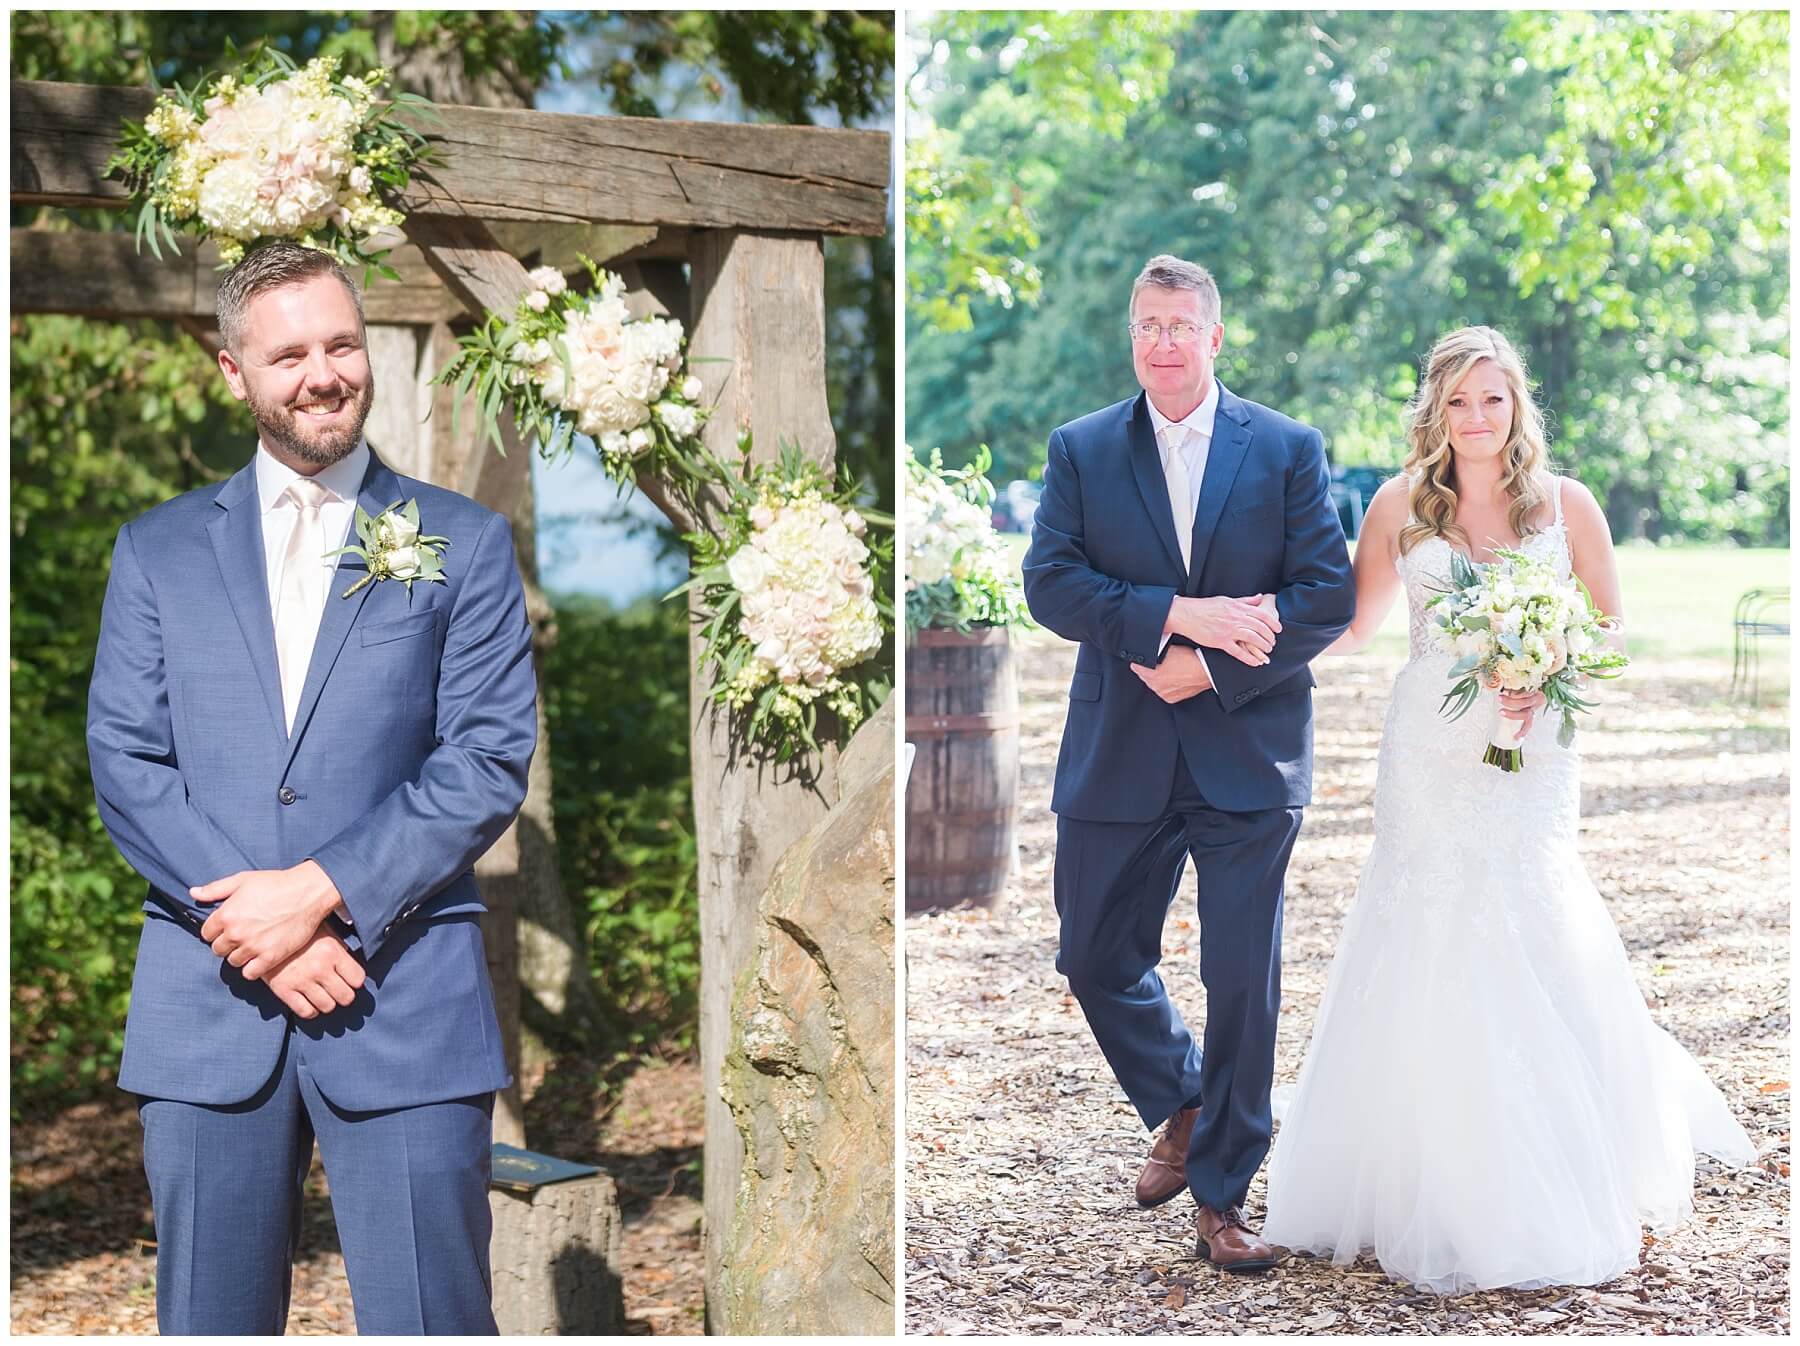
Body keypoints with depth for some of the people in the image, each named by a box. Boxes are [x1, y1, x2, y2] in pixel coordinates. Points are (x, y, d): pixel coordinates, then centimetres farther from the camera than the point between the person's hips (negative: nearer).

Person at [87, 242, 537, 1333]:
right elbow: (125, 763, 4)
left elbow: (490, 761, -1)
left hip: (407, 998, -2)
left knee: (429, 1320, -1)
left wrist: (321, 889, -12)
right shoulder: (157, 549, 13)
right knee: (210, 1321, 8)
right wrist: (260, 926, -10)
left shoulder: (466, 543, 8)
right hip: (207, 1005, 2)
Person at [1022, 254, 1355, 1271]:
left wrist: (1205, 670, -14)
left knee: (1244, 982, 1)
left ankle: (1222, 1194, 15)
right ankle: (1181, 1107, 37)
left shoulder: (1289, 450, 2)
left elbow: (1329, 597, -5)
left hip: (1249, 755, -2)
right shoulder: (1080, 450, 5)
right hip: (1118, 757, 2)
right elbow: (1051, 582, -7)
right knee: (1097, 959, 10)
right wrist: (1179, 614, -19)